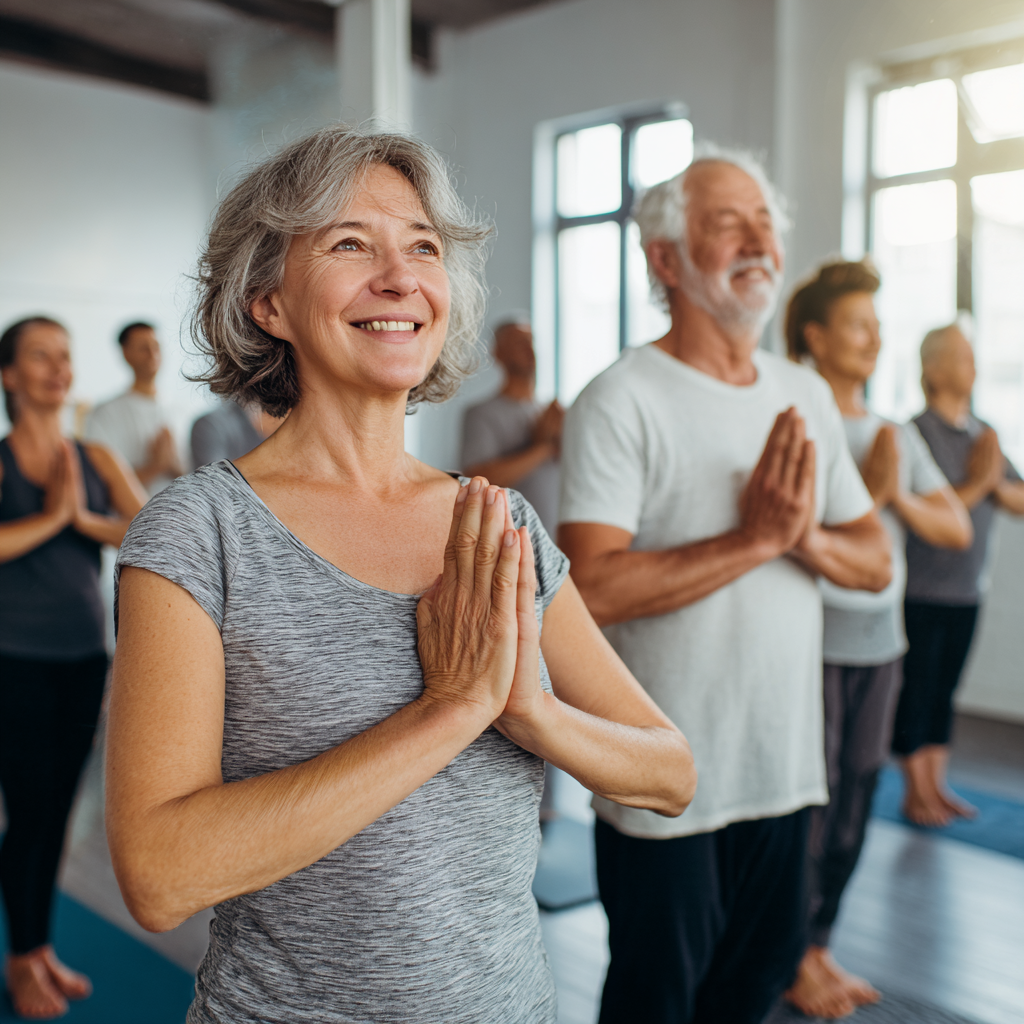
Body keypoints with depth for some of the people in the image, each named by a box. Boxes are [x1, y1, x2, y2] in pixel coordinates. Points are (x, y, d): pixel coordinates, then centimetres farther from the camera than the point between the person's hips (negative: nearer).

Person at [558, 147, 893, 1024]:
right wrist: (758, 536, -22)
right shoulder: (622, 402, -15)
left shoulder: (807, 397, 7)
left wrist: (803, 535, -14)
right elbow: (593, 588, -24)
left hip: (785, 760, 6)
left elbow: (874, 563, 8)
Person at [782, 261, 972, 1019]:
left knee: (854, 803, 13)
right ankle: (793, 959, 20)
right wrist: (871, 486, -19)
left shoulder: (900, 434, 12)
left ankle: (820, 946, 29)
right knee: (808, 806, 1)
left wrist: (902, 499, -8)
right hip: (815, 644, -6)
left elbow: (958, 529, 9)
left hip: (880, 644, 7)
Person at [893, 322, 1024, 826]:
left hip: (966, 590, 7)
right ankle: (915, 793, 14)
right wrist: (977, 483, -17)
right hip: (921, 590, -7)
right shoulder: (917, 432, -12)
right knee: (916, 690, 2)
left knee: (943, 690, 14)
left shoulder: (983, 432, 10)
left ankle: (936, 785, 24)